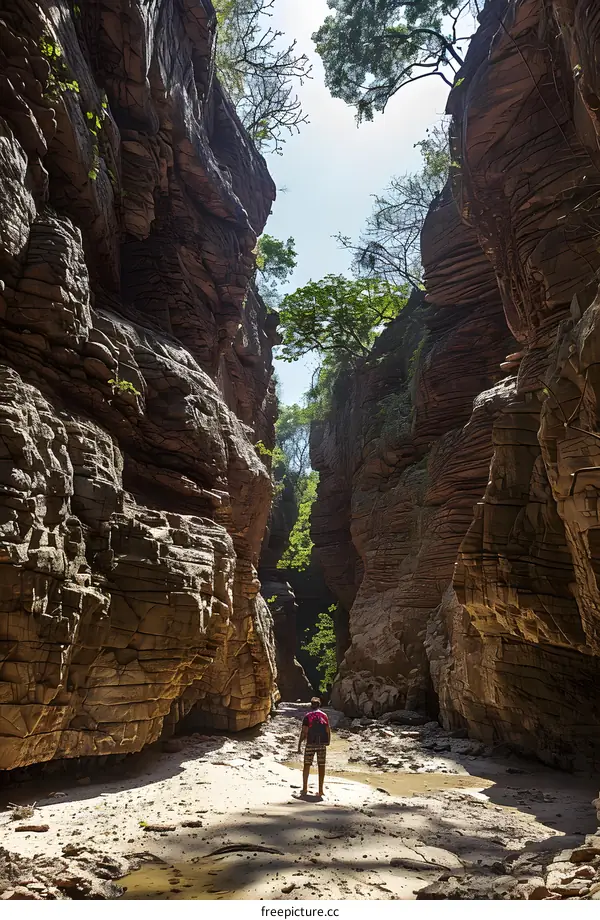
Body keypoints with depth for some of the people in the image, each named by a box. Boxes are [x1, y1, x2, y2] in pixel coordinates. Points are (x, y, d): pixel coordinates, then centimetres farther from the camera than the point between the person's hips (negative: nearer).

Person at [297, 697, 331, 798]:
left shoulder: (307, 717, -4)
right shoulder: (324, 716, 4)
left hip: (310, 744, -2)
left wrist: (299, 745, -4)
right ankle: (320, 790, 8)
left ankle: (305, 789, 11)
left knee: (307, 765, 9)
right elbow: (328, 731, 2)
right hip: (322, 744, 2)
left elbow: (304, 732, -9)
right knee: (321, 766, 7)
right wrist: (328, 742, 13)